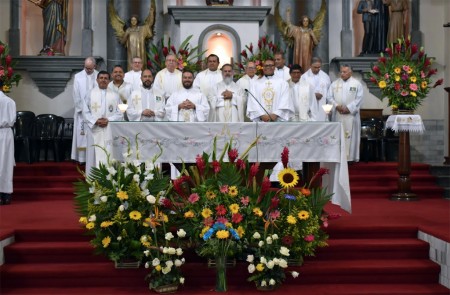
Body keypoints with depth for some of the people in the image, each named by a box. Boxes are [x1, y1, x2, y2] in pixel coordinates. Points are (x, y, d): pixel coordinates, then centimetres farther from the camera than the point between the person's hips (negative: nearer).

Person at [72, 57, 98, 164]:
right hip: (82, 111, 0)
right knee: (82, 135, 1)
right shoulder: (78, 77, 2)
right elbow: (76, 95, 1)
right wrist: (82, 109, -6)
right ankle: (82, 158, 4)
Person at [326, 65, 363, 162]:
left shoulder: (357, 84, 3)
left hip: (351, 115, -2)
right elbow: (329, 97, 6)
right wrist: (337, 106, -10)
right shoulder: (335, 83, 11)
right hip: (337, 115, 2)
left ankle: (351, 157, 3)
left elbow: (359, 99, -3)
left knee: (351, 136, -2)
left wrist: (349, 108, -12)